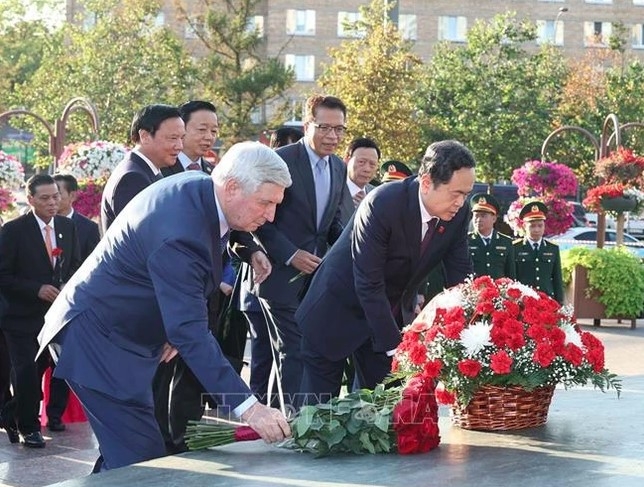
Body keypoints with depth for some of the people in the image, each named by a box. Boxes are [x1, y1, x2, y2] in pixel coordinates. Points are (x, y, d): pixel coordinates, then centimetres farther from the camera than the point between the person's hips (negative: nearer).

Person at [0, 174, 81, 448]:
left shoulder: (67, 227, 6)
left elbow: (75, 266, 15)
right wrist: (37, 290, -19)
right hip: (23, 315, -4)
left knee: (41, 370, 8)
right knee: (27, 373, -3)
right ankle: (29, 427, 15)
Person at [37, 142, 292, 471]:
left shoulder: (198, 186, -2)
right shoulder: (179, 234, -31)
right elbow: (191, 334, -33)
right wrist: (248, 407, -35)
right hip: (98, 338, -10)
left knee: (125, 452, 12)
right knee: (143, 458, -14)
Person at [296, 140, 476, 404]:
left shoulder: (458, 215, -11)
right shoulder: (382, 204, -28)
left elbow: (461, 278, -5)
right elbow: (369, 285, -28)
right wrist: (396, 348, -28)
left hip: (392, 315, 5)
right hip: (339, 311, -5)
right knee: (319, 409, 2)